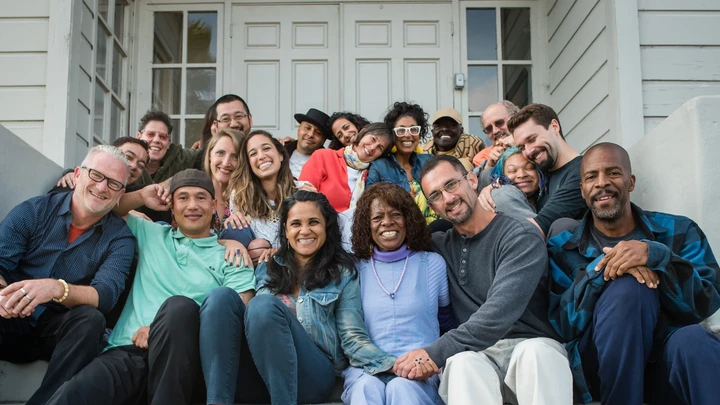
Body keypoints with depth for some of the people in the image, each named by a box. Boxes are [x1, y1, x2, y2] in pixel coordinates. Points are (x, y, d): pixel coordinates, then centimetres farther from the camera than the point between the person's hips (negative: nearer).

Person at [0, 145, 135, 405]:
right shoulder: (33, 211, 2)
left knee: (91, 319, -32)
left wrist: (57, 289, -37)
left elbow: (105, 295, -16)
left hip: (59, 330, 0)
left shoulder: (119, 238, -1)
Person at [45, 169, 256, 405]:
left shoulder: (229, 257, 12)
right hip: (128, 351, 0)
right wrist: (141, 197, 16)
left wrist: (172, 326, -11)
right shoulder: (150, 235, 23)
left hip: (181, 354, 0)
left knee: (179, 306, -36)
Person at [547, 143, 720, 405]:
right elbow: (561, 325, -4)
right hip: (598, 366, 0)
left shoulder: (678, 231, 7)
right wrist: (598, 270, -21)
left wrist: (655, 256, -23)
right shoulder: (562, 250, 5)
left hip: (668, 359, 0)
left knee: (693, 339, -35)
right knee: (630, 286, -28)